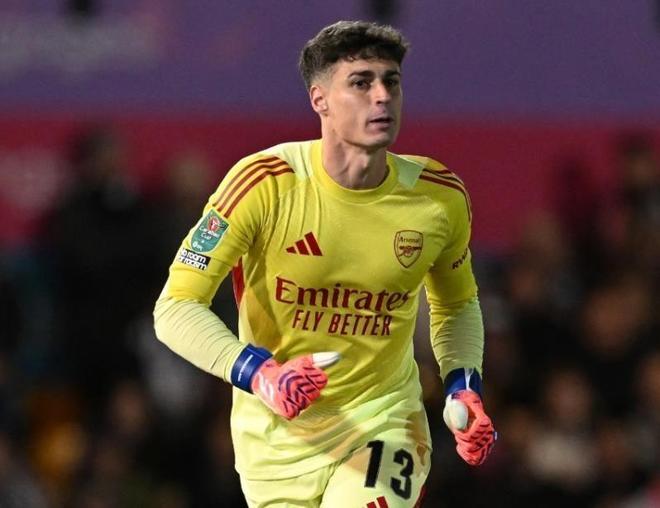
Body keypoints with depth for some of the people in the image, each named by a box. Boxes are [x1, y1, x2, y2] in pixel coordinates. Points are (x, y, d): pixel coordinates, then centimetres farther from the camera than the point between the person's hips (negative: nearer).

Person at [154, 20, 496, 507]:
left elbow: (457, 306, 15)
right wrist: (261, 376, -34)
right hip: (278, 432, 0)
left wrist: (464, 389, -3)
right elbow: (176, 309, -19)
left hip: (383, 423, 0)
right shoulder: (266, 184, -17)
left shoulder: (440, 197, -6)